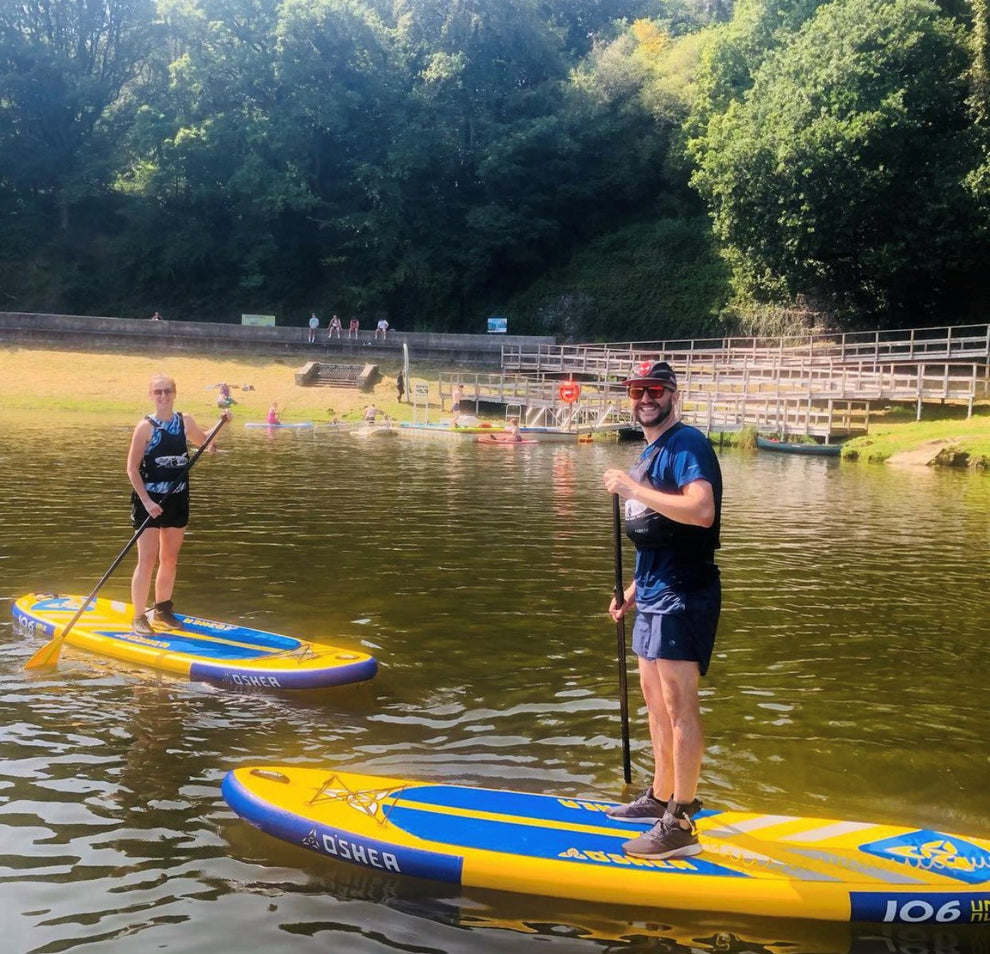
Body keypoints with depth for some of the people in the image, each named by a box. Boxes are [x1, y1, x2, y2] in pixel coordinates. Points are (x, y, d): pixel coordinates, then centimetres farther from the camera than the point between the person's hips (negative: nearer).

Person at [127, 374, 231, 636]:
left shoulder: (185, 421, 3)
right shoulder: (146, 426, -11)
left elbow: (205, 442, 24)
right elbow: (132, 469, -11)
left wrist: (221, 423, 7)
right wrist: (146, 501, -18)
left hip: (177, 500, 5)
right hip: (150, 501, -5)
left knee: (170, 560, 13)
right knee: (147, 561, -7)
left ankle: (162, 610, 28)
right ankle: (139, 618, 1)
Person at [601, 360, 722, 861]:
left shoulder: (687, 443, -13)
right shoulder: (651, 452, 17)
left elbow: (701, 511, -30)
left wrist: (632, 489, -25)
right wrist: (635, 589, 18)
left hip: (682, 594, -10)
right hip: (655, 593, 10)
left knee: (678, 704, -8)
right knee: (654, 695, 18)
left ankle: (680, 826, -3)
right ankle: (660, 797, 32)